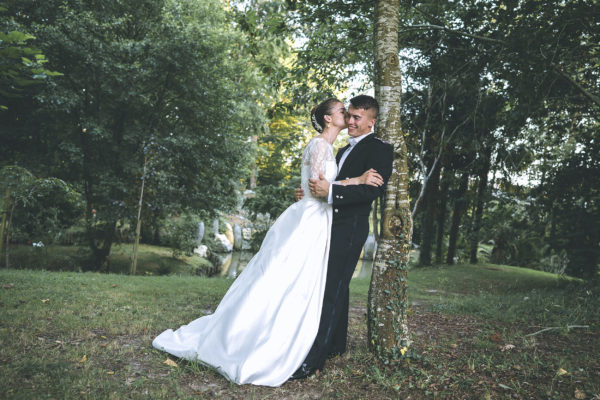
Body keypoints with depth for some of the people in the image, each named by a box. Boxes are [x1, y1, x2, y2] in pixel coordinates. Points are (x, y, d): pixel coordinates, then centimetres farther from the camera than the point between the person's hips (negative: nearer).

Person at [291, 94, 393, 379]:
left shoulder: (380, 149, -7)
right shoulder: (344, 150, 21)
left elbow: (375, 188, -20)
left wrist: (331, 190, -27)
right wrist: (312, 191, 4)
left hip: (350, 227, -9)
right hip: (333, 226, 9)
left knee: (332, 289, -11)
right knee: (337, 286, 16)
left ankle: (313, 359, -8)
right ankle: (336, 344, 29)